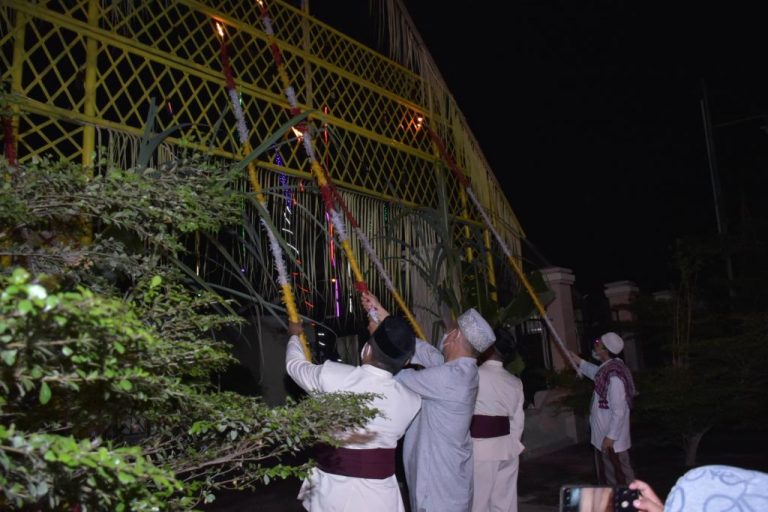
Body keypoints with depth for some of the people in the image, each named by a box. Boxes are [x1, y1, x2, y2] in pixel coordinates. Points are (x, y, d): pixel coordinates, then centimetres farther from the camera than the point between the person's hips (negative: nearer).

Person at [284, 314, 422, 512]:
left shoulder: (332, 376, -14)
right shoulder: (410, 402, -10)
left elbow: (295, 364, 6)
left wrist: (295, 335, 27)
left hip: (333, 490, -1)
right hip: (379, 495, 1)